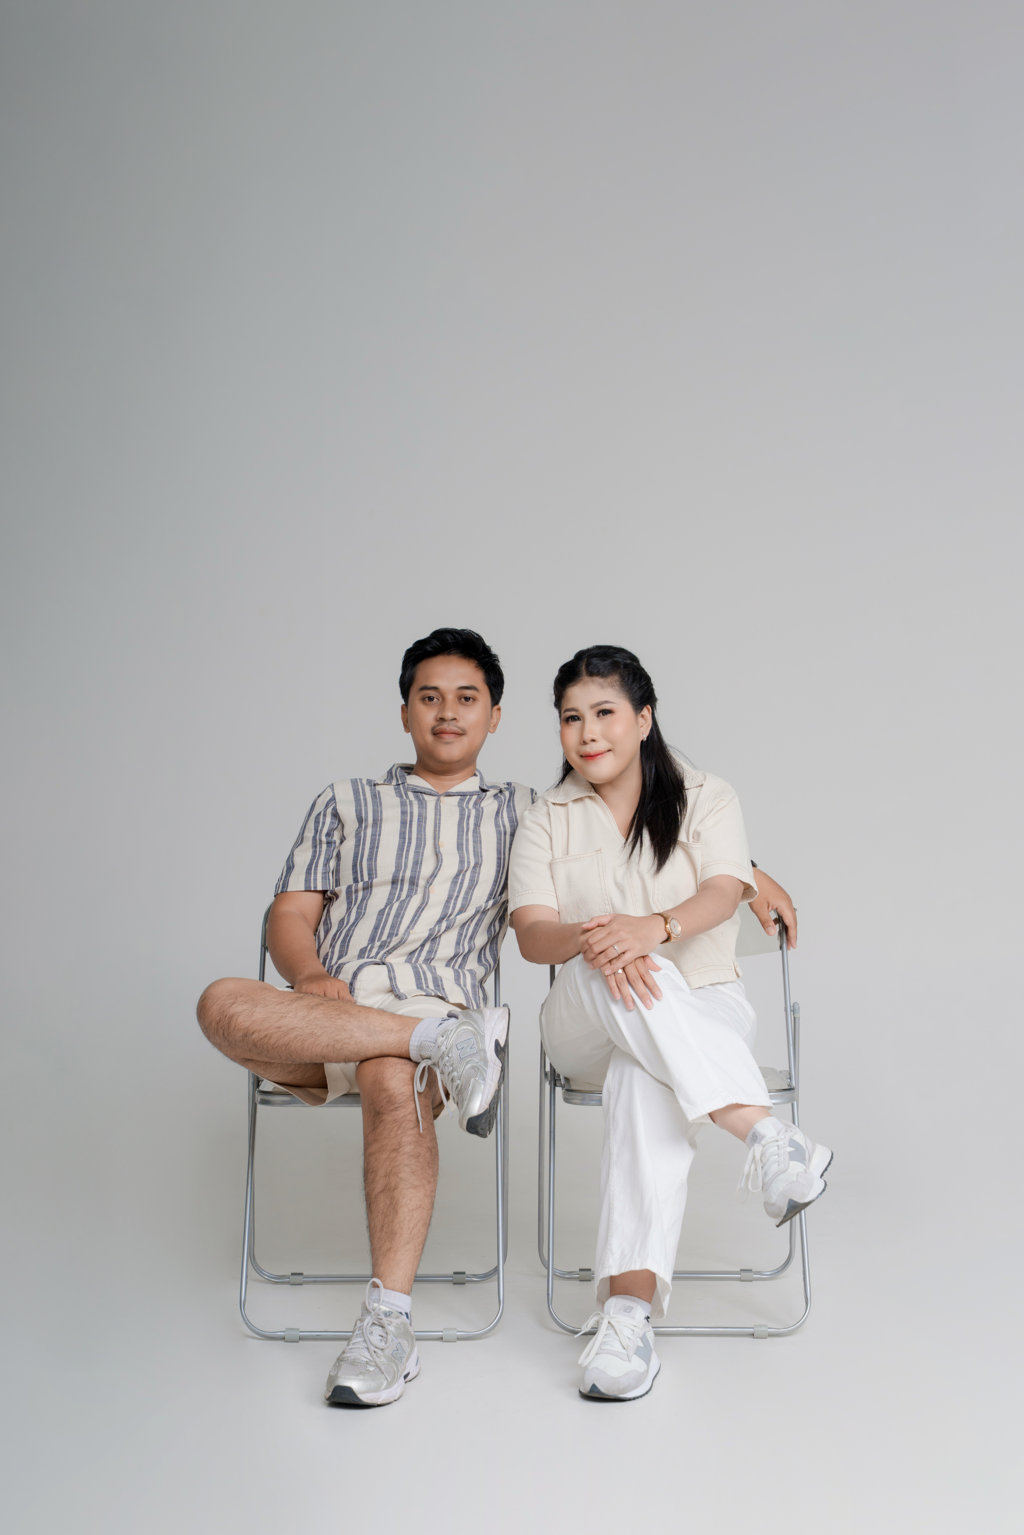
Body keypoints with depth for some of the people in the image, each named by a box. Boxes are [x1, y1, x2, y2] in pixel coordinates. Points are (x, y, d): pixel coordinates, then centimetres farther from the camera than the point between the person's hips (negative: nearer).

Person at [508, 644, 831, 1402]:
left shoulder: (708, 799, 8)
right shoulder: (546, 820, 10)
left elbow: (724, 892, -12)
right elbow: (532, 933, -5)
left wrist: (656, 926, -34)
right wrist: (588, 939, -29)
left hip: (705, 1012, -1)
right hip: (587, 1026, 1)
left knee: (645, 1076, -37)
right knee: (613, 968, -37)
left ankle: (630, 1300, -44)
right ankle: (762, 1129, -47)